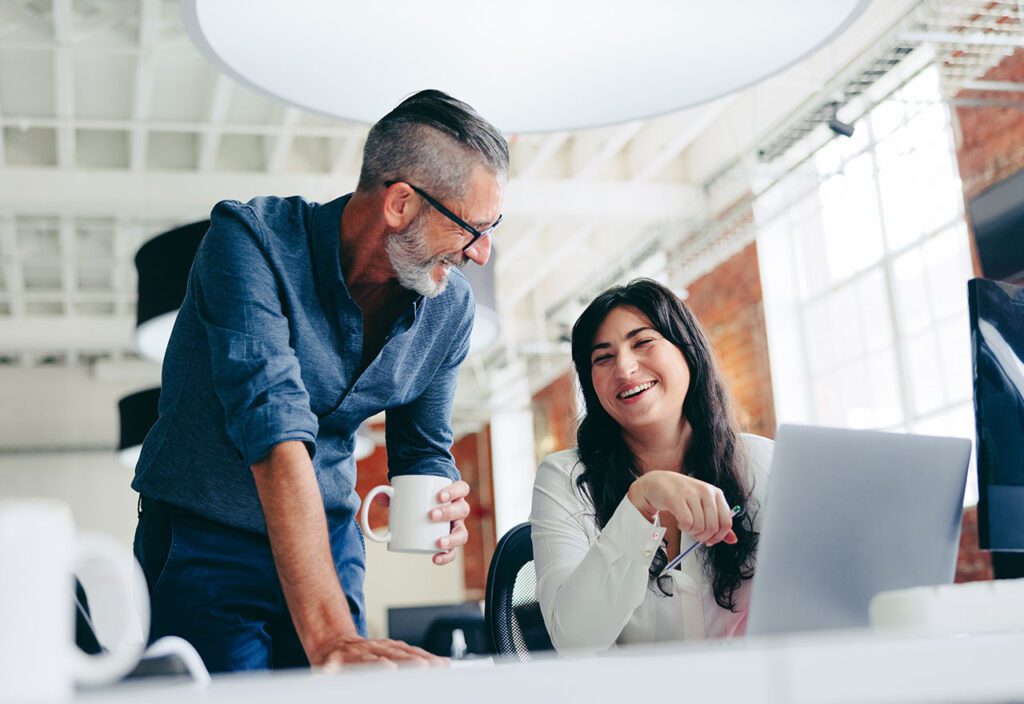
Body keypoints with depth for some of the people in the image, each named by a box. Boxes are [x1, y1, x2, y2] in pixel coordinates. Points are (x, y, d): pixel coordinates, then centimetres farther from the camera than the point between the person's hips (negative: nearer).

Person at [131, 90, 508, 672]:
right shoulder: (251, 239, -24)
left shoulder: (450, 307, -6)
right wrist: (328, 636, -42)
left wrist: (438, 506, -19)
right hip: (204, 541, -4)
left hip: (330, 541, 5)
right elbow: (275, 433, -35)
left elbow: (423, 448, 6)